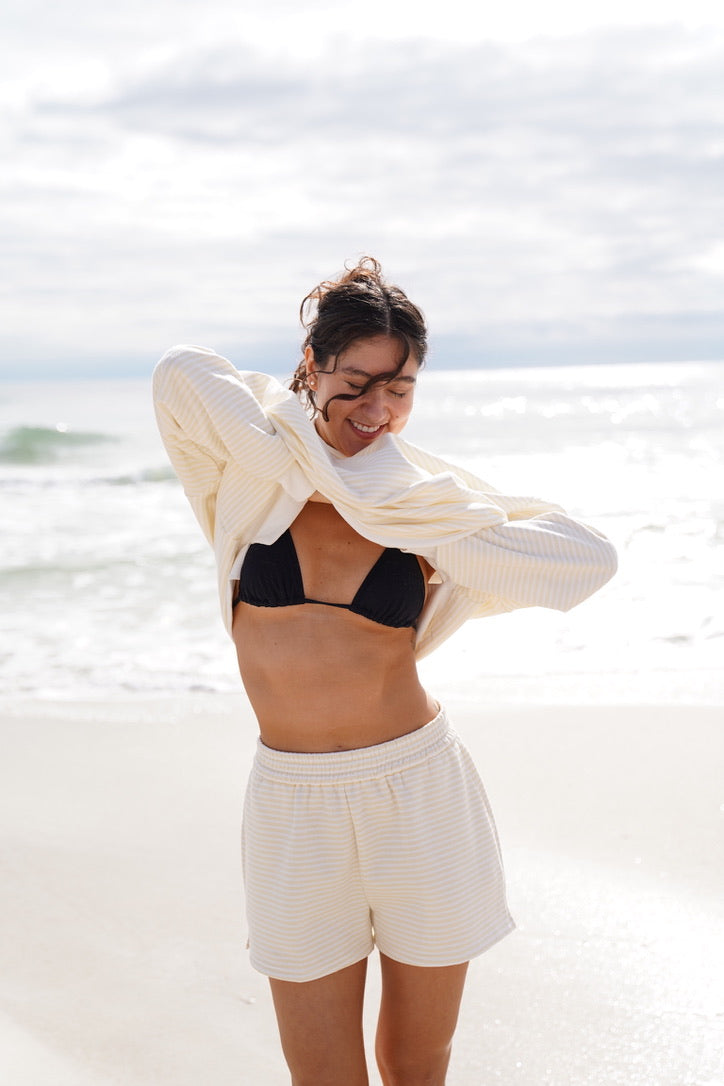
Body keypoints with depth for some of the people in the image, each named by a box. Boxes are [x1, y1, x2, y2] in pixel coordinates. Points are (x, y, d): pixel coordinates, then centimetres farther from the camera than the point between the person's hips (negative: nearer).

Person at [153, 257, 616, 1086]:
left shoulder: (427, 503, -1)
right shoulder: (256, 475, -3)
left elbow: (589, 559, -9)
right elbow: (182, 372, -23)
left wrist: (439, 543, -11)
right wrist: (314, 464, -15)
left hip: (420, 798, 1)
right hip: (294, 807, 0)